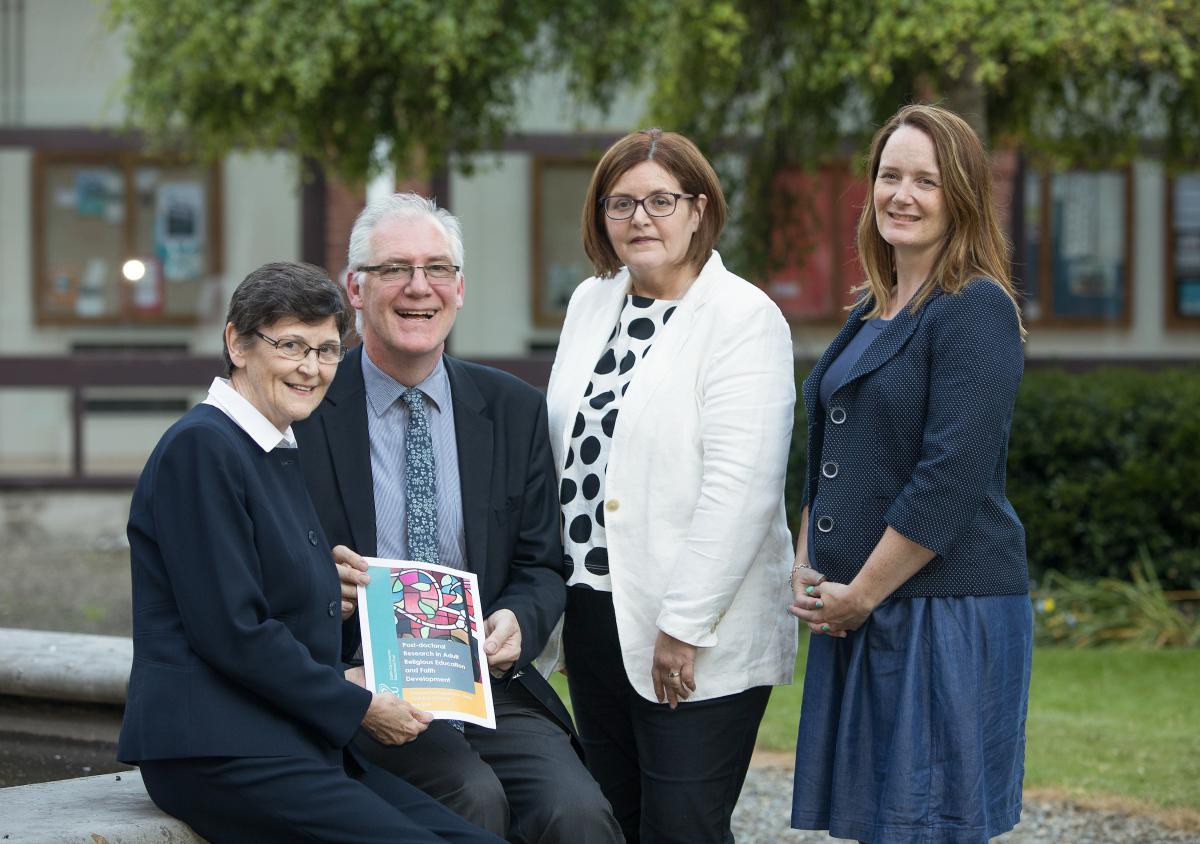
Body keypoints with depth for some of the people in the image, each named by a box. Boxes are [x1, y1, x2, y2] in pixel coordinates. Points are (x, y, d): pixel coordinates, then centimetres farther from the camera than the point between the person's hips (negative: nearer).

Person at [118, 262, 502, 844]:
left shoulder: (280, 452, 19)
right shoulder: (201, 446, -10)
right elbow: (230, 631, -16)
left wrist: (342, 683, 6)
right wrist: (357, 707, -8)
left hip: (292, 744, 9)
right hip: (216, 749, -9)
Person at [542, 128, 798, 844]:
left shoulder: (745, 319, -10)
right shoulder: (592, 303, 13)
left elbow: (740, 487, -18)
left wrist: (684, 625, -20)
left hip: (695, 639, -7)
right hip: (594, 616, 7)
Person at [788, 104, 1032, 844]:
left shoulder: (976, 310, -11)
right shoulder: (869, 315, 15)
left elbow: (950, 478, -18)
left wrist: (861, 593, -14)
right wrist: (805, 569, 6)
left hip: (946, 610, -8)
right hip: (856, 615, 8)